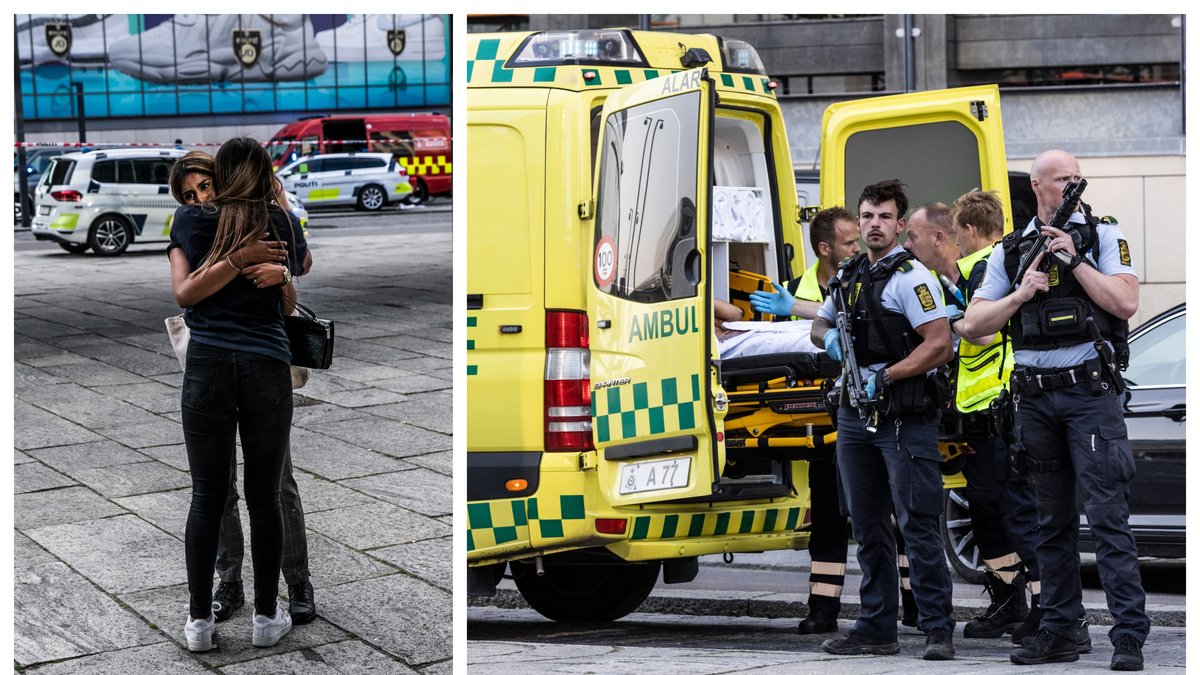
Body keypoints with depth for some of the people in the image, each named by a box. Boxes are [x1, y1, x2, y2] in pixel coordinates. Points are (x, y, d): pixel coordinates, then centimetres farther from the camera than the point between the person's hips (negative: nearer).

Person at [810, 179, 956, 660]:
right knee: (868, 528, 11)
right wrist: (828, 337, 4)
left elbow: (940, 345, -16)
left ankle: (938, 631, -2)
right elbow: (819, 324, 27)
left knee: (918, 527, -7)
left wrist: (884, 376, -18)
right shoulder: (848, 276, 15)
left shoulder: (910, 276, -8)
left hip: (904, 417, -8)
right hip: (854, 415, 8)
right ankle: (876, 630, 18)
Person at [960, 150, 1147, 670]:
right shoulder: (1010, 251, 11)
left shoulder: (1102, 236, 5)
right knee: (1052, 521, 10)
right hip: (1034, 398, 4)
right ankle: (1059, 632, 17)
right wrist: (1020, 294, -8)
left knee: (1107, 515, -9)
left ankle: (1129, 638, -7)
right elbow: (973, 326, 6)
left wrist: (1073, 258, -12)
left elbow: (1125, 302, -9)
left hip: (1090, 392, -3)